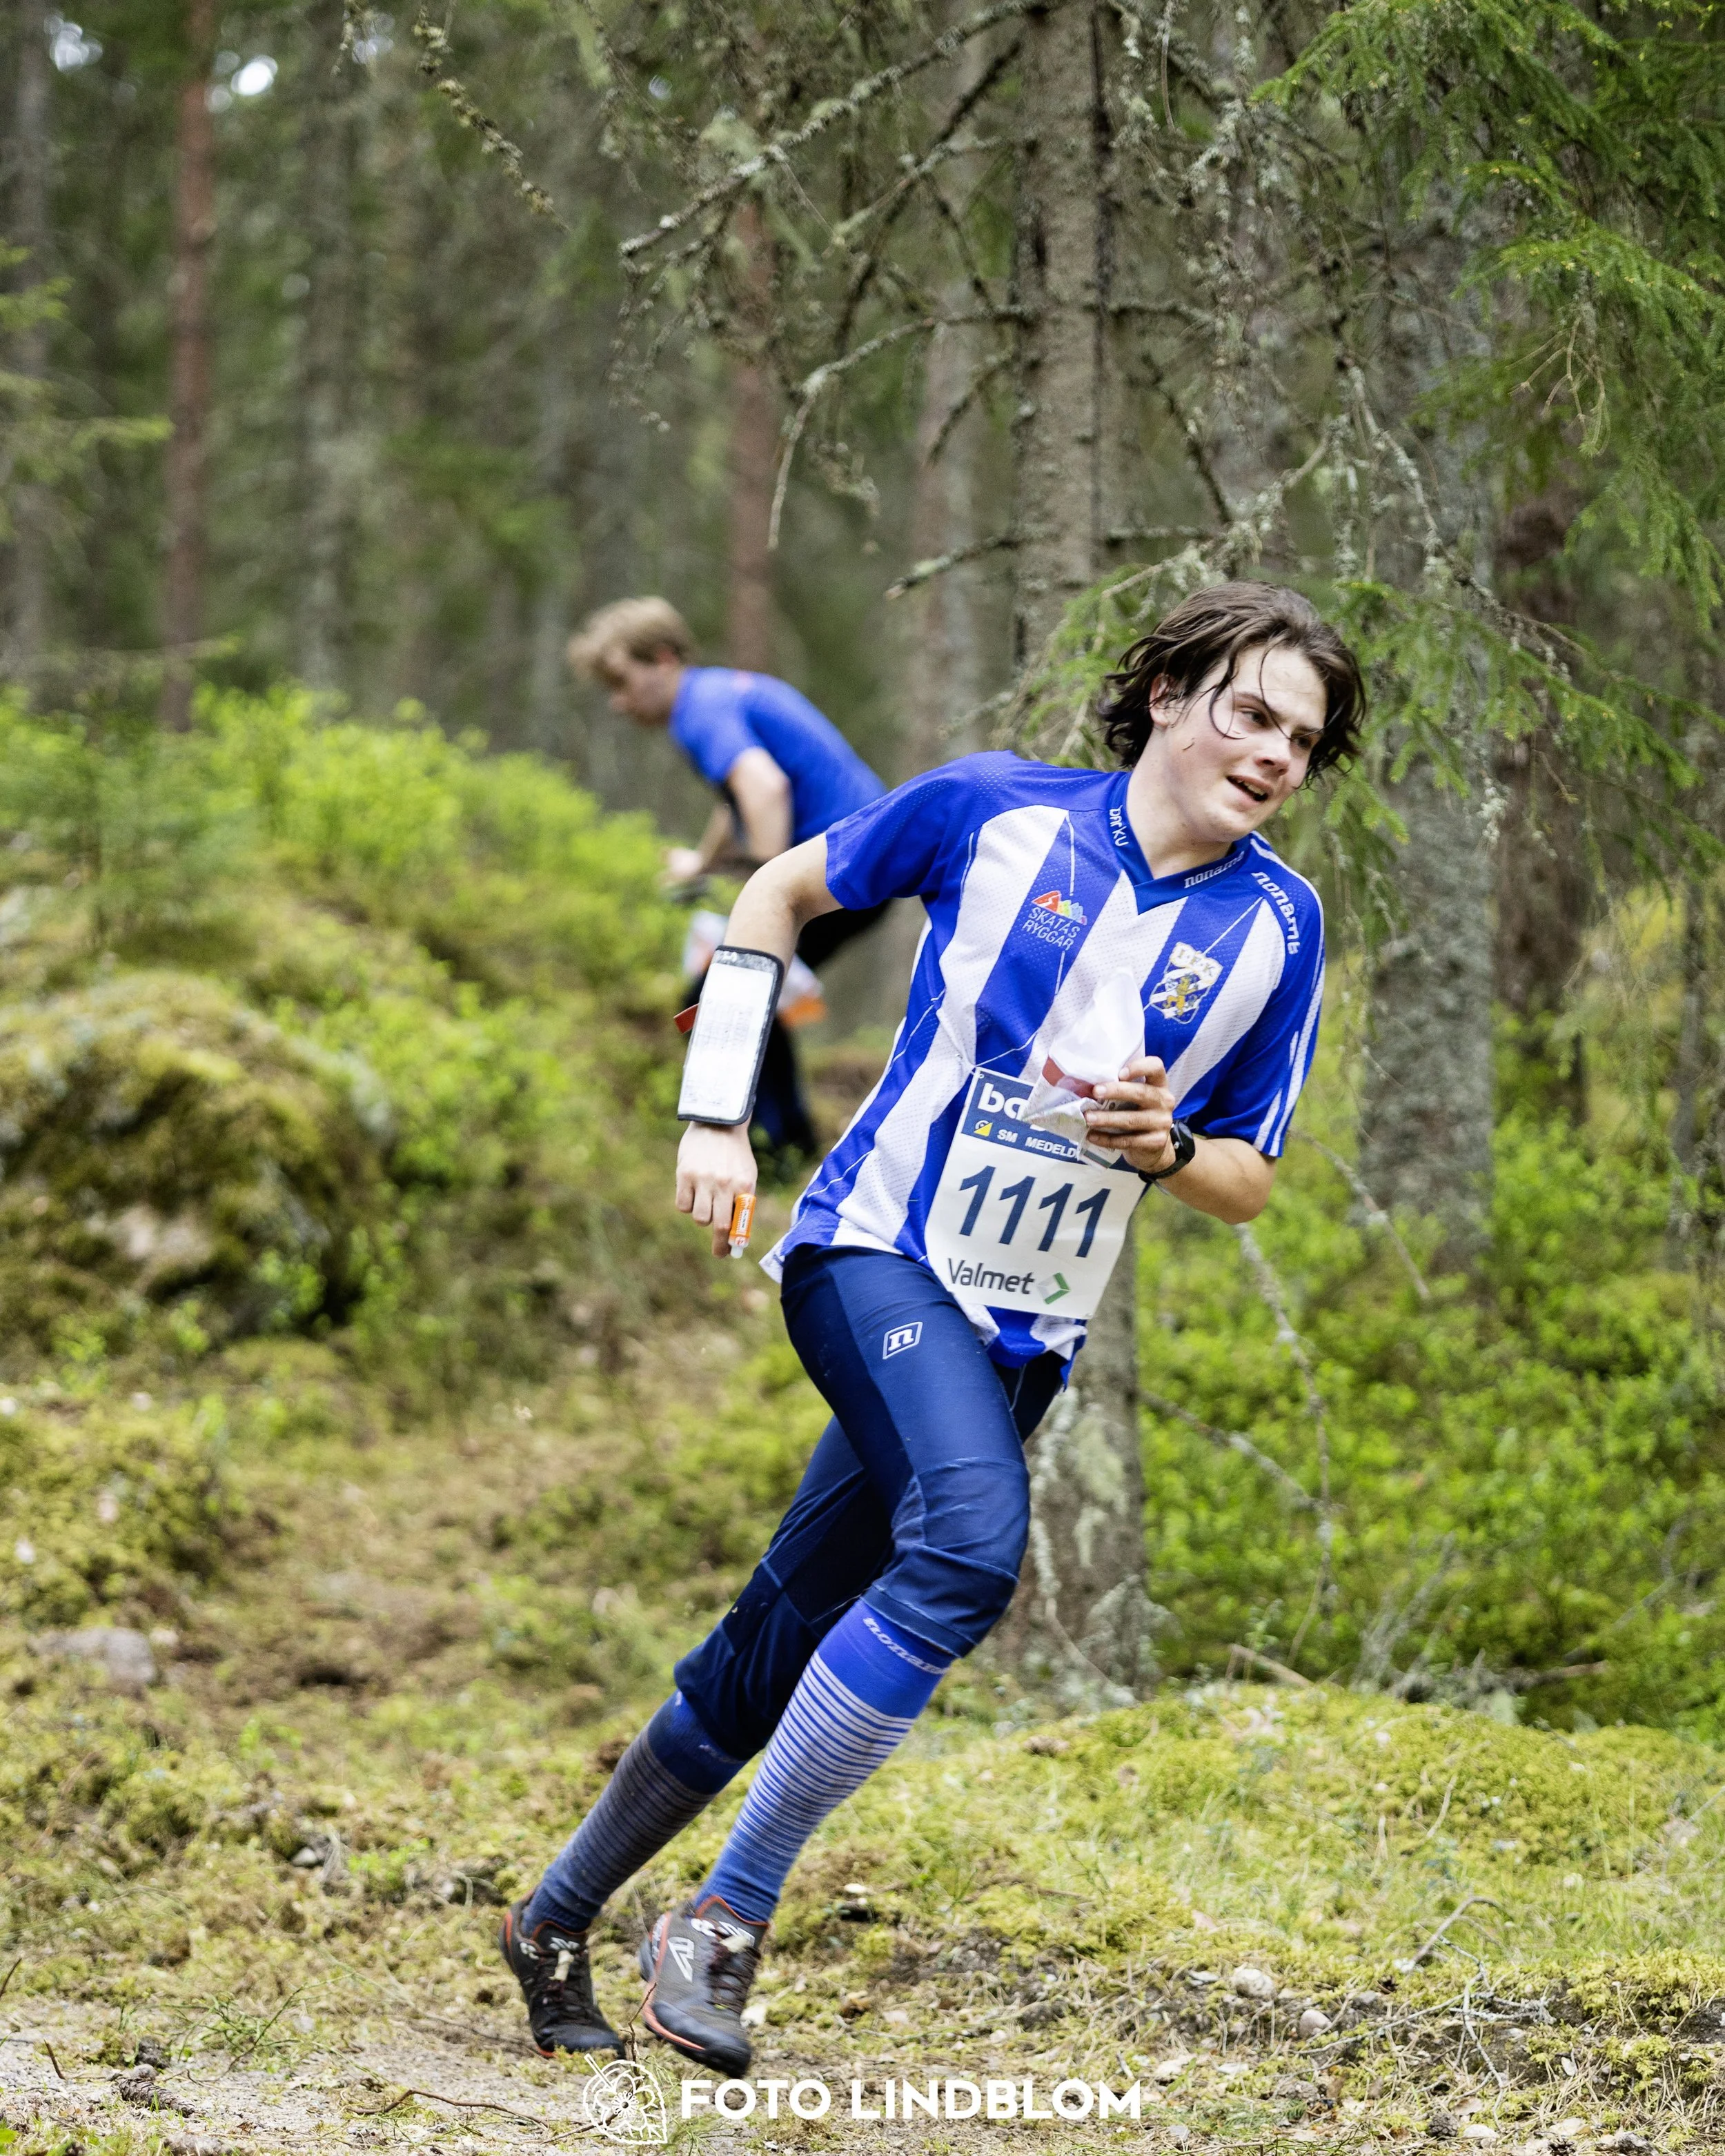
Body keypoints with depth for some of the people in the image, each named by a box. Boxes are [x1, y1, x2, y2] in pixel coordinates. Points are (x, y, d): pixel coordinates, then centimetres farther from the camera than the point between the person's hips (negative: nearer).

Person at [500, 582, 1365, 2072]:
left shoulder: (1277, 925, 0)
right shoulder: (994, 806, -7)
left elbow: (1249, 1186, 8)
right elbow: (783, 891, 7)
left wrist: (1166, 1147, -15)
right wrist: (720, 1119, 1)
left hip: (1031, 1333, 4)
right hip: (875, 1252, -4)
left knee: (777, 1649, 8)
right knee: (973, 1540, -30)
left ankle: (561, 1916, 27)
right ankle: (727, 1918, -23)